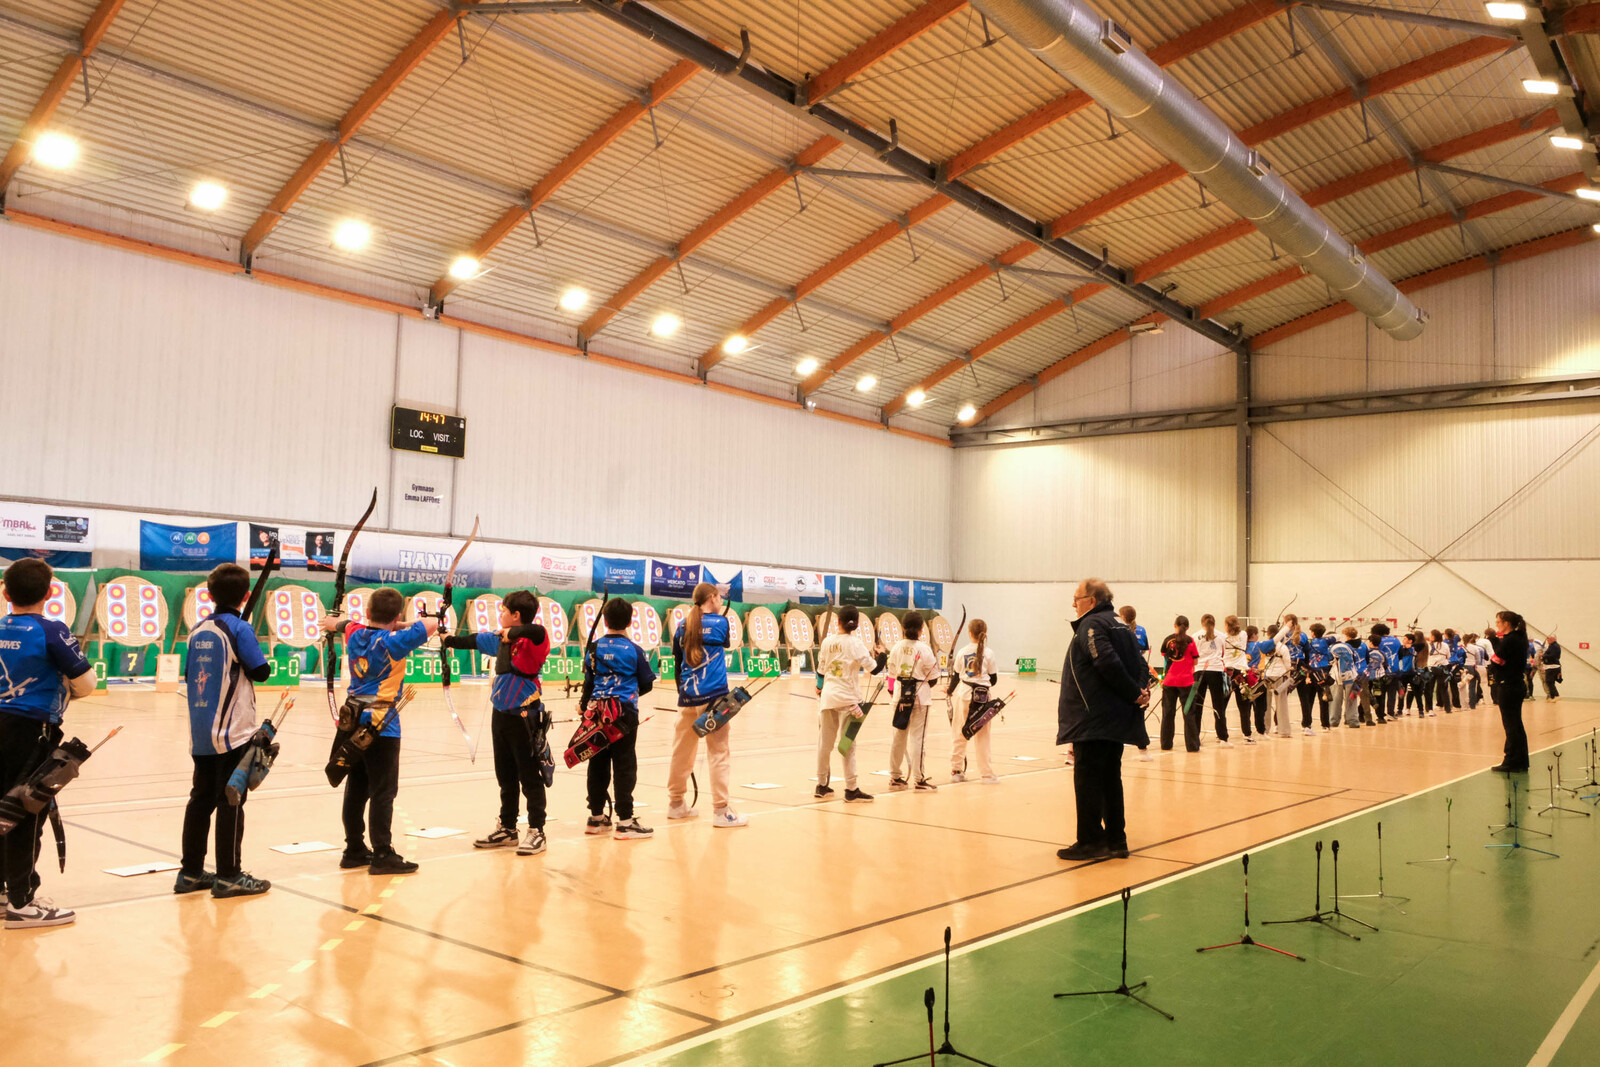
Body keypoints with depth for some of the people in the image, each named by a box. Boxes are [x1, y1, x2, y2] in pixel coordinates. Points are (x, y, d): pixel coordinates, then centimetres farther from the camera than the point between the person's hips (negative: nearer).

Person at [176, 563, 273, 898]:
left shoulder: (197, 631, 9)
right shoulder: (239, 629, -11)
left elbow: (189, 675, 16)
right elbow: (261, 672, -12)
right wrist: (256, 664, 8)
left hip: (200, 733, 7)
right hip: (233, 732, -7)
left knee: (201, 798, 13)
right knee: (231, 802, -2)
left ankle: (191, 873, 18)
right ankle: (228, 876, 1)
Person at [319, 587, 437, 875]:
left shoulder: (355, 634, 5)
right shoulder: (393, 642, -15)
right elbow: (431, 624, -15)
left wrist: (337, 623, 52)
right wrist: (399, 625, -2)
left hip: (355, 722, 7)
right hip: (382, 725, -7)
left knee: (356, 789, 14)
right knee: (383, 792, -3)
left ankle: (354, 850, 23)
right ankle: (383, 856, -1)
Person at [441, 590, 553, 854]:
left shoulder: (531, 640, -16)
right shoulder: (500, 638, 8)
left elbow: (537, 631, -40)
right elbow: (475, 640, 25)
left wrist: (512, 632, -25)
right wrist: (449, 640, 37)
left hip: (524, 716, -8)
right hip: (500, 713, 8)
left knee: (530, 777, -1)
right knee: (505, 776, 17)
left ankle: (536, 832, 7)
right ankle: (506, 828, 28)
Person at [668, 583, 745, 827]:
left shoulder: (683, 626, 9)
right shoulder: (720, 622, -3)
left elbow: (677, 659, 14)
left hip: (687, 697, 5)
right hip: (713, 697, -5)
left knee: (682, 752, 13)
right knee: (719, 753, -3)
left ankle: (676, 804, 24)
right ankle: (721, 811, -4)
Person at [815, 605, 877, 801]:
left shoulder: (827, 642, 2)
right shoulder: (855, 643, -10)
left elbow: (821, 669, 9)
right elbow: (870, 666, -13)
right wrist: (873, 655, 6)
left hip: (828, 695, 4)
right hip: (848, 697, -4)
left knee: (825, 742, 11)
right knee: (848, 744, -1)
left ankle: (822, 785, 19)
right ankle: (851, 790, 1)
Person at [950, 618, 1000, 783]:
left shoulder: (962, 652, 0)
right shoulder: (988, 653, -5)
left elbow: (956, 675, 6)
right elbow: (993, 679, 0)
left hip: (963, 695, 2)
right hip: (982, 696, -2)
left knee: (960, 735, 11)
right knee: (982, 737, 4)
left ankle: (956, 771, 17)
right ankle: (986, 774, 8)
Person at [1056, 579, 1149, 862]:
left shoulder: (1091, 625, -11)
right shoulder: (1120, 625, 16)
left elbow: (1108, 663, -22)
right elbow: (1141, 664, 11)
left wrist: (1134, 694, -14)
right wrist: (1140, 691, -3)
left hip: (1093, 719, -9)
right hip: (1117, 719, 9)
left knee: (1087, 778, -3)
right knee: (1110, 778, 14)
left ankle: (1091, 842, -1)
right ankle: (1116, 840, 18)